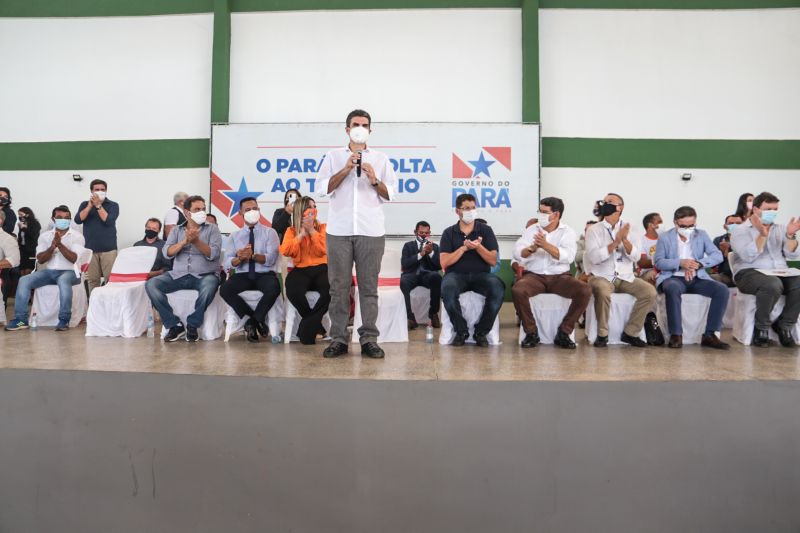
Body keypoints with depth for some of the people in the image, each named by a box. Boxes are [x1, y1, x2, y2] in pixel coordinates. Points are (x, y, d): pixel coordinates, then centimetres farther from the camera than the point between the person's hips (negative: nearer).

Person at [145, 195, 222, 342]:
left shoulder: (212, 229, 7)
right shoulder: (176, 230, 14)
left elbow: (212, 254, -7)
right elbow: (167, 253, -1)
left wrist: (196, 241, -20)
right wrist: (184, 241, -15)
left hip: (204, 275, -3)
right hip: (178, 275, 3)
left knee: (210, 285, -38)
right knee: (151, 284, -20)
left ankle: (192, 325, -17)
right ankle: (175, 325, -13)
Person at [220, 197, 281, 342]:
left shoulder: (270, 232, 6)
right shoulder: (235, 236, 13)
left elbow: (271, 259, -9)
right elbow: (228, 262, 2)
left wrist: (252, 256, -25)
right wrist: (239, 258, -21)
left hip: (264, 275, -2)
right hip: (243, 275, 2)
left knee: (274, 288, -35)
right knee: (225, 290, -27)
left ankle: (253, 320, -10)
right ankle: (255, 320, -9)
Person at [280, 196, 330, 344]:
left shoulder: (322, 227, 12)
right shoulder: (291, 230, 13)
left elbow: (324, 250, -5)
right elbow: (286, 251, -5)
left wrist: (311, 230, -8)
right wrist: (302, 233, -8)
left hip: (321, 268, 0)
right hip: (301, 270, 0)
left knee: (331, 290, -34)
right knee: (293, 290, -34)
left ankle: (308, 324, -12)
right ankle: (315, 323, -8)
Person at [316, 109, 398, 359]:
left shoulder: (381, 158, 13)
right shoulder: (333, 156, 13)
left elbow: (390, 193, 8)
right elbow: (323, 187, 2)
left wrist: (374, 180, -8)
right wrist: (346, 169, -6)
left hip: (370, 231, 0)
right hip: (339, 230, 0)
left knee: (369, 286, 0)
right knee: (339, 286, 0)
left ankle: (369, 339, 4)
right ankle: (338, 339, 6)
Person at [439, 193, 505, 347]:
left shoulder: (485, 230, 9)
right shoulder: (449, 233, 8)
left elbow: (493, 261, 2)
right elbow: (444, 262, -2)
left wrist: (478, 247, -15)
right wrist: (464, 247, -10)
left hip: (481, 274, 1)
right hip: (456, 274, -1)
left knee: (498, 289, -32)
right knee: (448, 290, -36)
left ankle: (481, 332, -12)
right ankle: (461, 331, -14)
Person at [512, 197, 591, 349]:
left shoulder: (567, 232, 3)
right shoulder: (532, 229, 7)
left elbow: (568, 256, -14)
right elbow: (517, 253, -4)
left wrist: (546, 245, -25)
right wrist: (532, 248, -25)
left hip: (560, 276, 0)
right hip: (534, 275, 0)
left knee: (585, 291, -26)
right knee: (517, 290, -31)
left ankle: (563, 333, -10)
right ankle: (531, 332, -11)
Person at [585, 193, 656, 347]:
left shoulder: (628, 228, 8)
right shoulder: (594, 230, 0)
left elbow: (636, 257, -2)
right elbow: (594, 257, -15)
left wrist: (625, 240, -18)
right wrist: (616, 241, -20)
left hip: (625, 277, 4)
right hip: (601, 276, -4)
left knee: (650, 292, -18)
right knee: (603, 292, -36)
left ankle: (630, 333, -4)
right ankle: (602, 334, -15)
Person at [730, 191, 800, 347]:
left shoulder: (780, 229, 18)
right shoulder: (740, 230, 4)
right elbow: (748, 257, -13)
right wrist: (762, 235, -20)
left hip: (780, 274, 5)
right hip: (750, 273, -5)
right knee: (772, 285, -38)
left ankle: (784, 325, -7)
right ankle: (762, 328, -16)